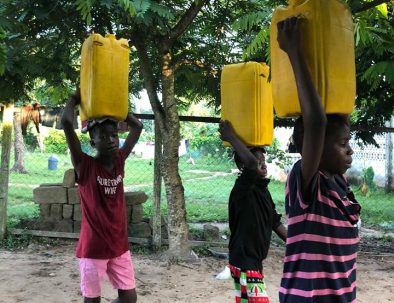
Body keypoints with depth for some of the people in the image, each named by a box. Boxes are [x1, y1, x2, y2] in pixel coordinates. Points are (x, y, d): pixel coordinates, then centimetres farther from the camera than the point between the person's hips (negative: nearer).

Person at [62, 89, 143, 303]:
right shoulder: (85, 166, -13)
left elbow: (137, 127, 8)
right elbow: (66, 122, -24)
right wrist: (75, 98, -8)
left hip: (119, 246, 5)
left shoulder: (119, 161, 1)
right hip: (93, 248, -5)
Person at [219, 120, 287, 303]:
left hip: (253, 260, 9)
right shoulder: (242, 189, -18)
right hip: (244, 261, -9)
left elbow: (275, 222, 18)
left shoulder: (263, 191, 10)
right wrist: (230, 137, -31)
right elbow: (251, 164, -39)